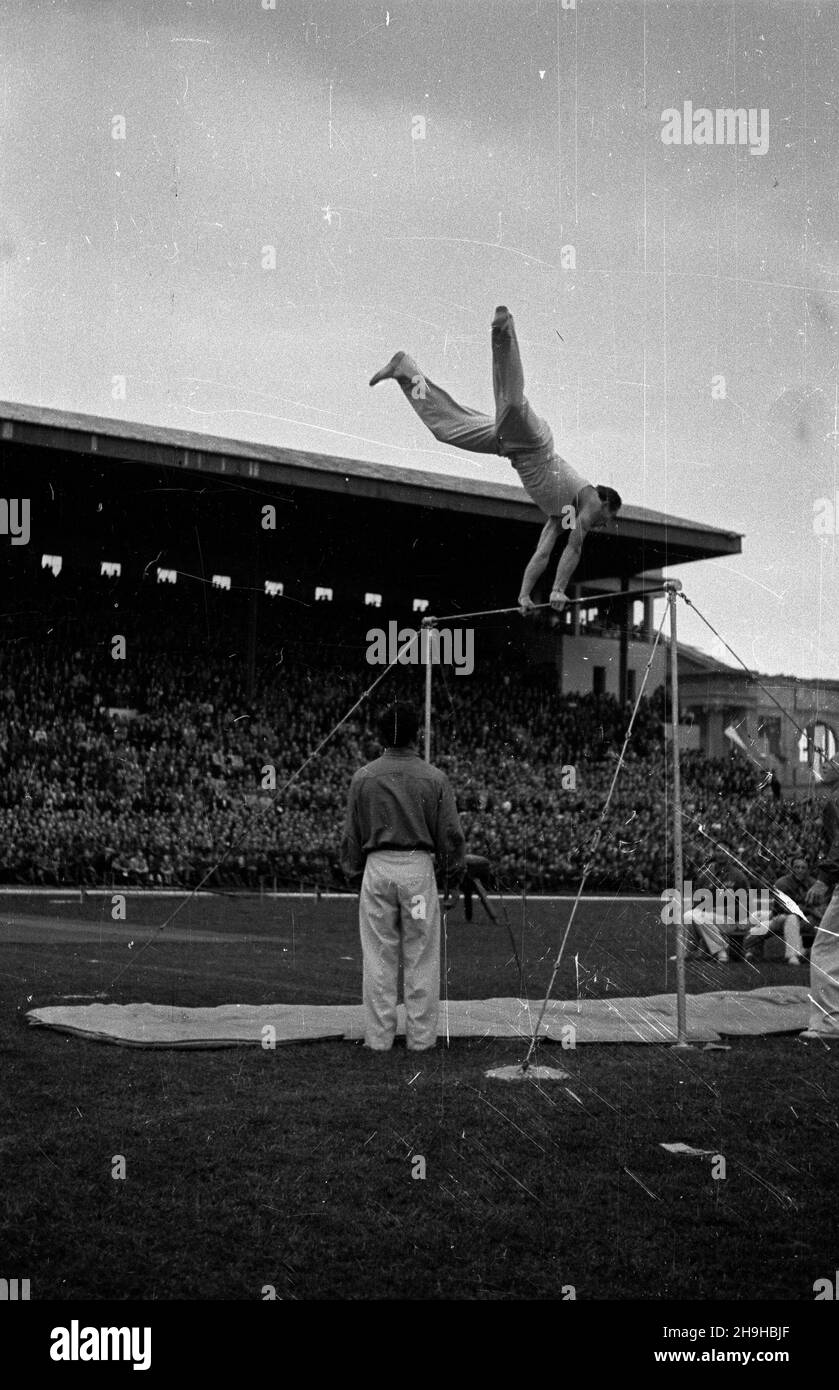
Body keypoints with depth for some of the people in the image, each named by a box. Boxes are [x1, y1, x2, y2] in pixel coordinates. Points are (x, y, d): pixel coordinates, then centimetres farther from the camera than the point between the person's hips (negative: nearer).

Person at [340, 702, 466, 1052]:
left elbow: (351, 834, 7)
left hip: (377, 868, 1)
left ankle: (379, 1037, 10)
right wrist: (452, 872, 12)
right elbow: (450, 833, 0)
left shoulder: (363, 778, 0)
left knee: (378, 958, 7)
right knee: (421, 957, 6)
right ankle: (421, 1037, 10)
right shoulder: (434, 778, -4)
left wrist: (353, 872, 18)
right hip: (419, 868, -1)